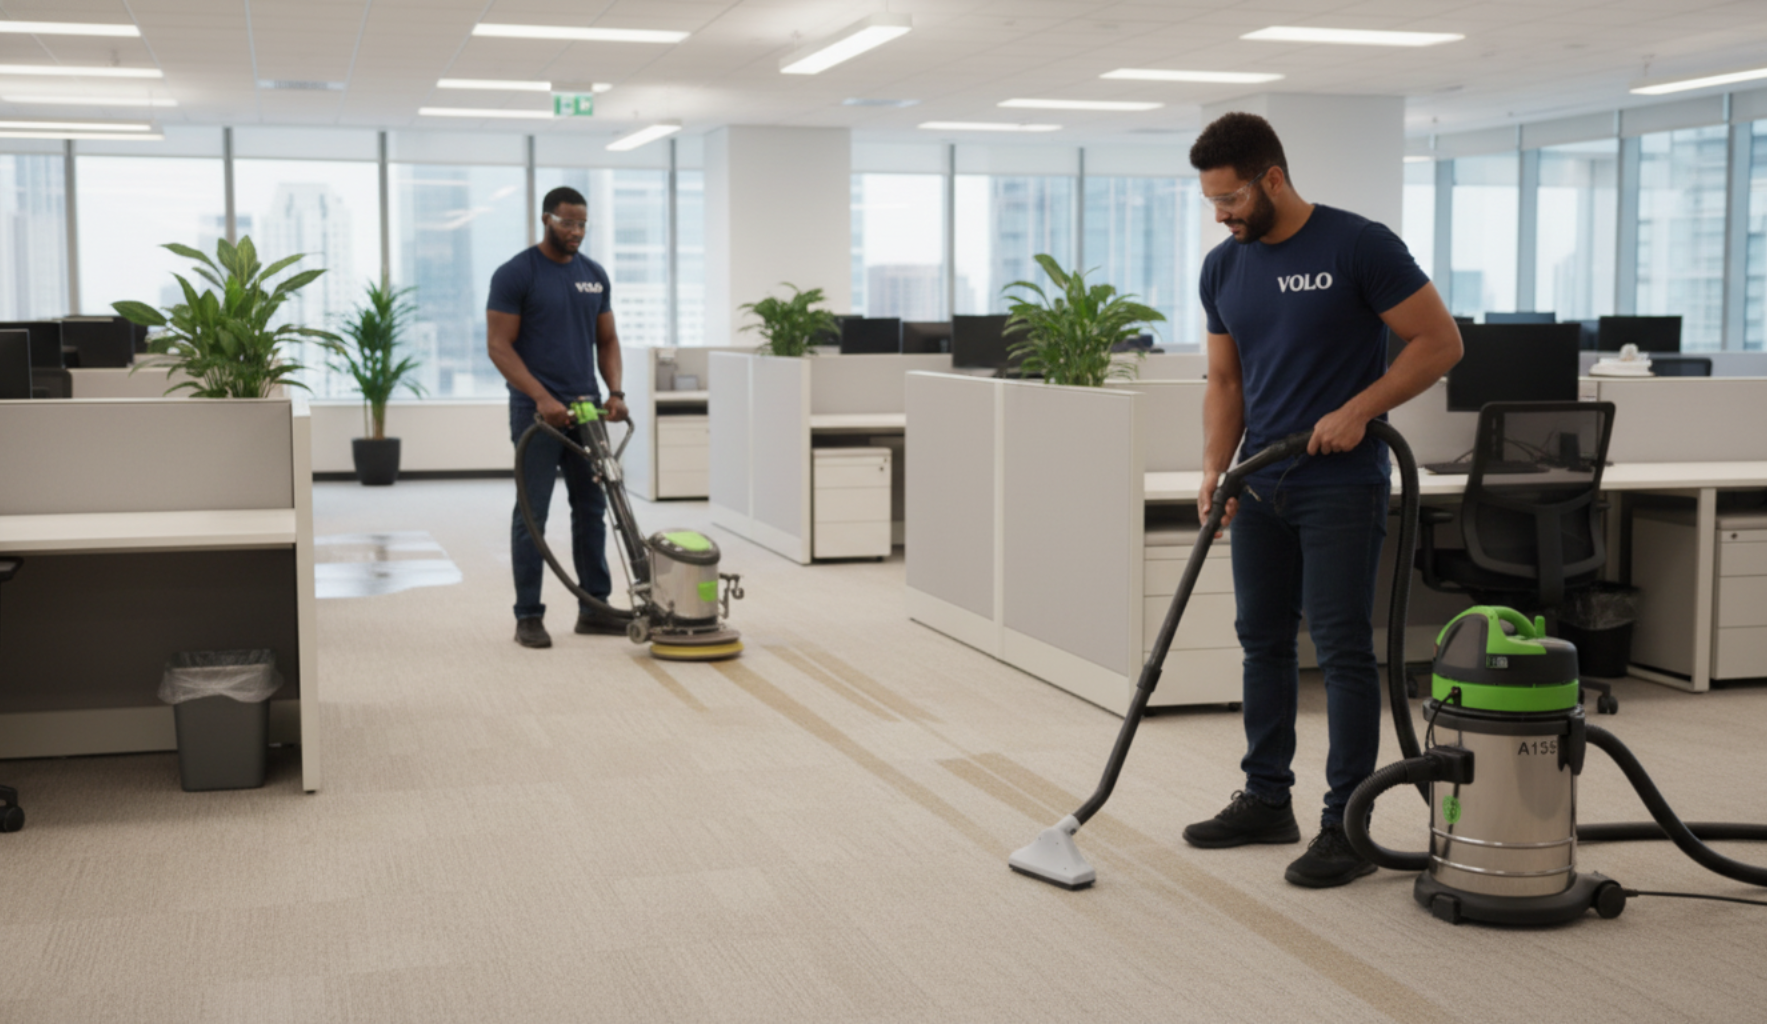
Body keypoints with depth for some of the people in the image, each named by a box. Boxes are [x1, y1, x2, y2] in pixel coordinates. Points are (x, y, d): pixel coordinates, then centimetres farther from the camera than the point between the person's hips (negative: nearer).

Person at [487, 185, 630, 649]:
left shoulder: (595, 275, 10)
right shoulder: (515, 275, -10)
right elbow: (499, 345, -13)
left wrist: (615, 392, -2)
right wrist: (542, 398, -21)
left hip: (586, 407, 6)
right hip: (537, 410, -6)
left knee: (592, 509, 9)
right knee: (532, 514, -2)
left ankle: (594, 607, 18)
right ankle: (528, 615, 3)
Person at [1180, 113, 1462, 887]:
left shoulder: (1359, 246, -13)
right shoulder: (1223, 268, 6)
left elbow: (1440, 341, -10)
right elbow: (1224, 381, 11)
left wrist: (1358, 410, -18)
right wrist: (1213, 470, -2)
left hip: (1341, 485, -7)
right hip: (1261, 484, 7)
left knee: (1341, 647, -5)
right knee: (1263, 640, 12)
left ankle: (1347, 825, 1)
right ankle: (1267, 799, 24)